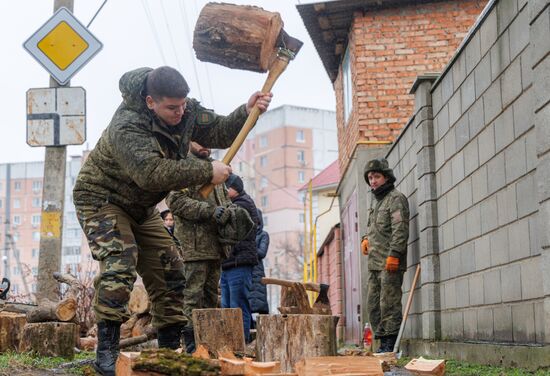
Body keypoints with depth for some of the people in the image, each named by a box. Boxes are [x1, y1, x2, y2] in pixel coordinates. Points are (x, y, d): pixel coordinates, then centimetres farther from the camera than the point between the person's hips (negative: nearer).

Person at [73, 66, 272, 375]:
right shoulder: (127, 126, -33)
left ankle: (170, 349, 9)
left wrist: (247, 112, -22)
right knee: (120, 262, -27)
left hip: (141, 207, 8)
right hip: (101, 199, -8)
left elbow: (218, 133, -3)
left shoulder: (186, 110, -9)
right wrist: (207, 172, -40)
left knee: (168, 269, 2)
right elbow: (152, 173, -44)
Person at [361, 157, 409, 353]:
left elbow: (400, 229, -16)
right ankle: (382, 342, 15)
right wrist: (366, 238, 16)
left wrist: (394, 254, -22)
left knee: (389, 304, -9)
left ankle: (391, 345, -7)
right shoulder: (375, 200, 21)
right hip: (374, 263, 9)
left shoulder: (396, 198, -7)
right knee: (373, 305, 10)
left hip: (390, 263, -9)